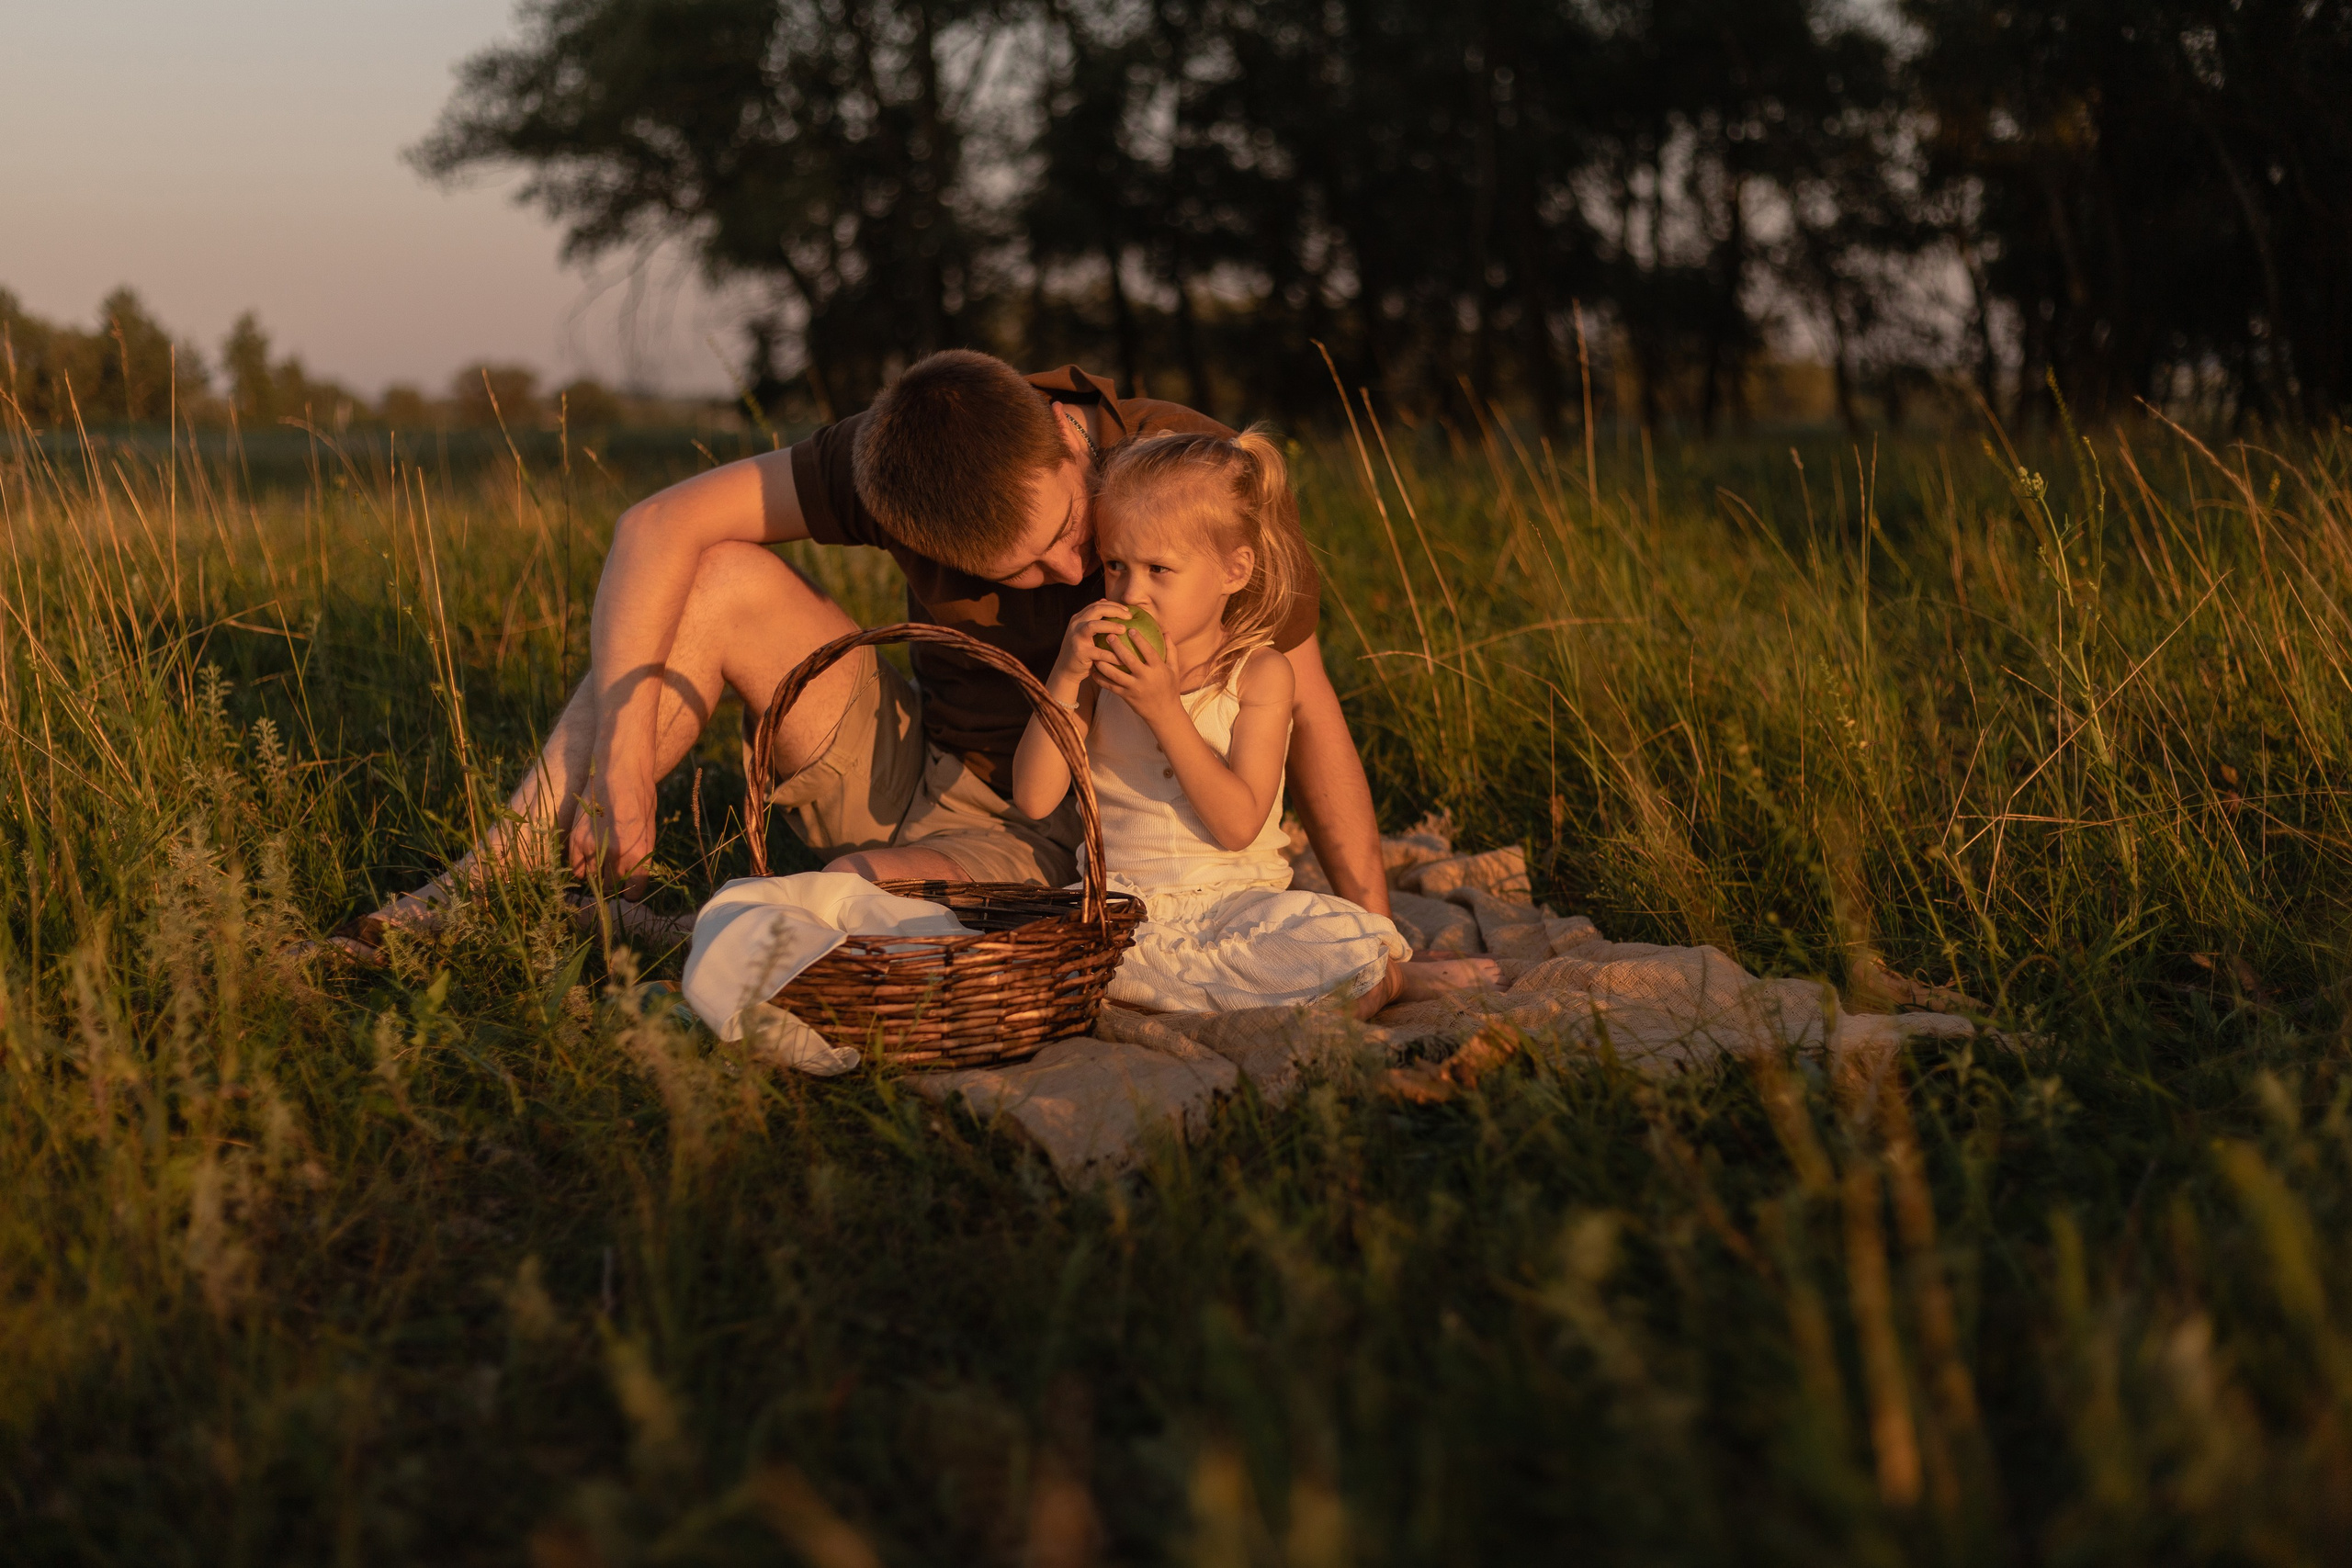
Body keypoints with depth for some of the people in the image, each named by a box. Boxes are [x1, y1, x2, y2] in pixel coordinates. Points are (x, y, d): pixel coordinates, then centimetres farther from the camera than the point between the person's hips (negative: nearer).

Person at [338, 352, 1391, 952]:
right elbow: (659, 526, -15)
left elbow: (1304, 712, -14)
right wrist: (624, 765, -25)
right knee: (719, 584, -17)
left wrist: (1372, 934, -20)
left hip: (1063, 849, -3)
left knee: (860, 899, -35)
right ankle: (484, 894, -17)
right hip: (915, 771, 3)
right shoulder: (902, 466, -16)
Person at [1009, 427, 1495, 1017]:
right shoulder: (1099, 667, 7)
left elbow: (1238, 825, -13)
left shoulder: (1260, 674, -2)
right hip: (1122, 898, 4)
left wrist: (1164, 709, -21)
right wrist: (1065, 678, -14)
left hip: (1236, 898, -3)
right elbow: (1033, 799, -3)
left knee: (1351, 941, -34)